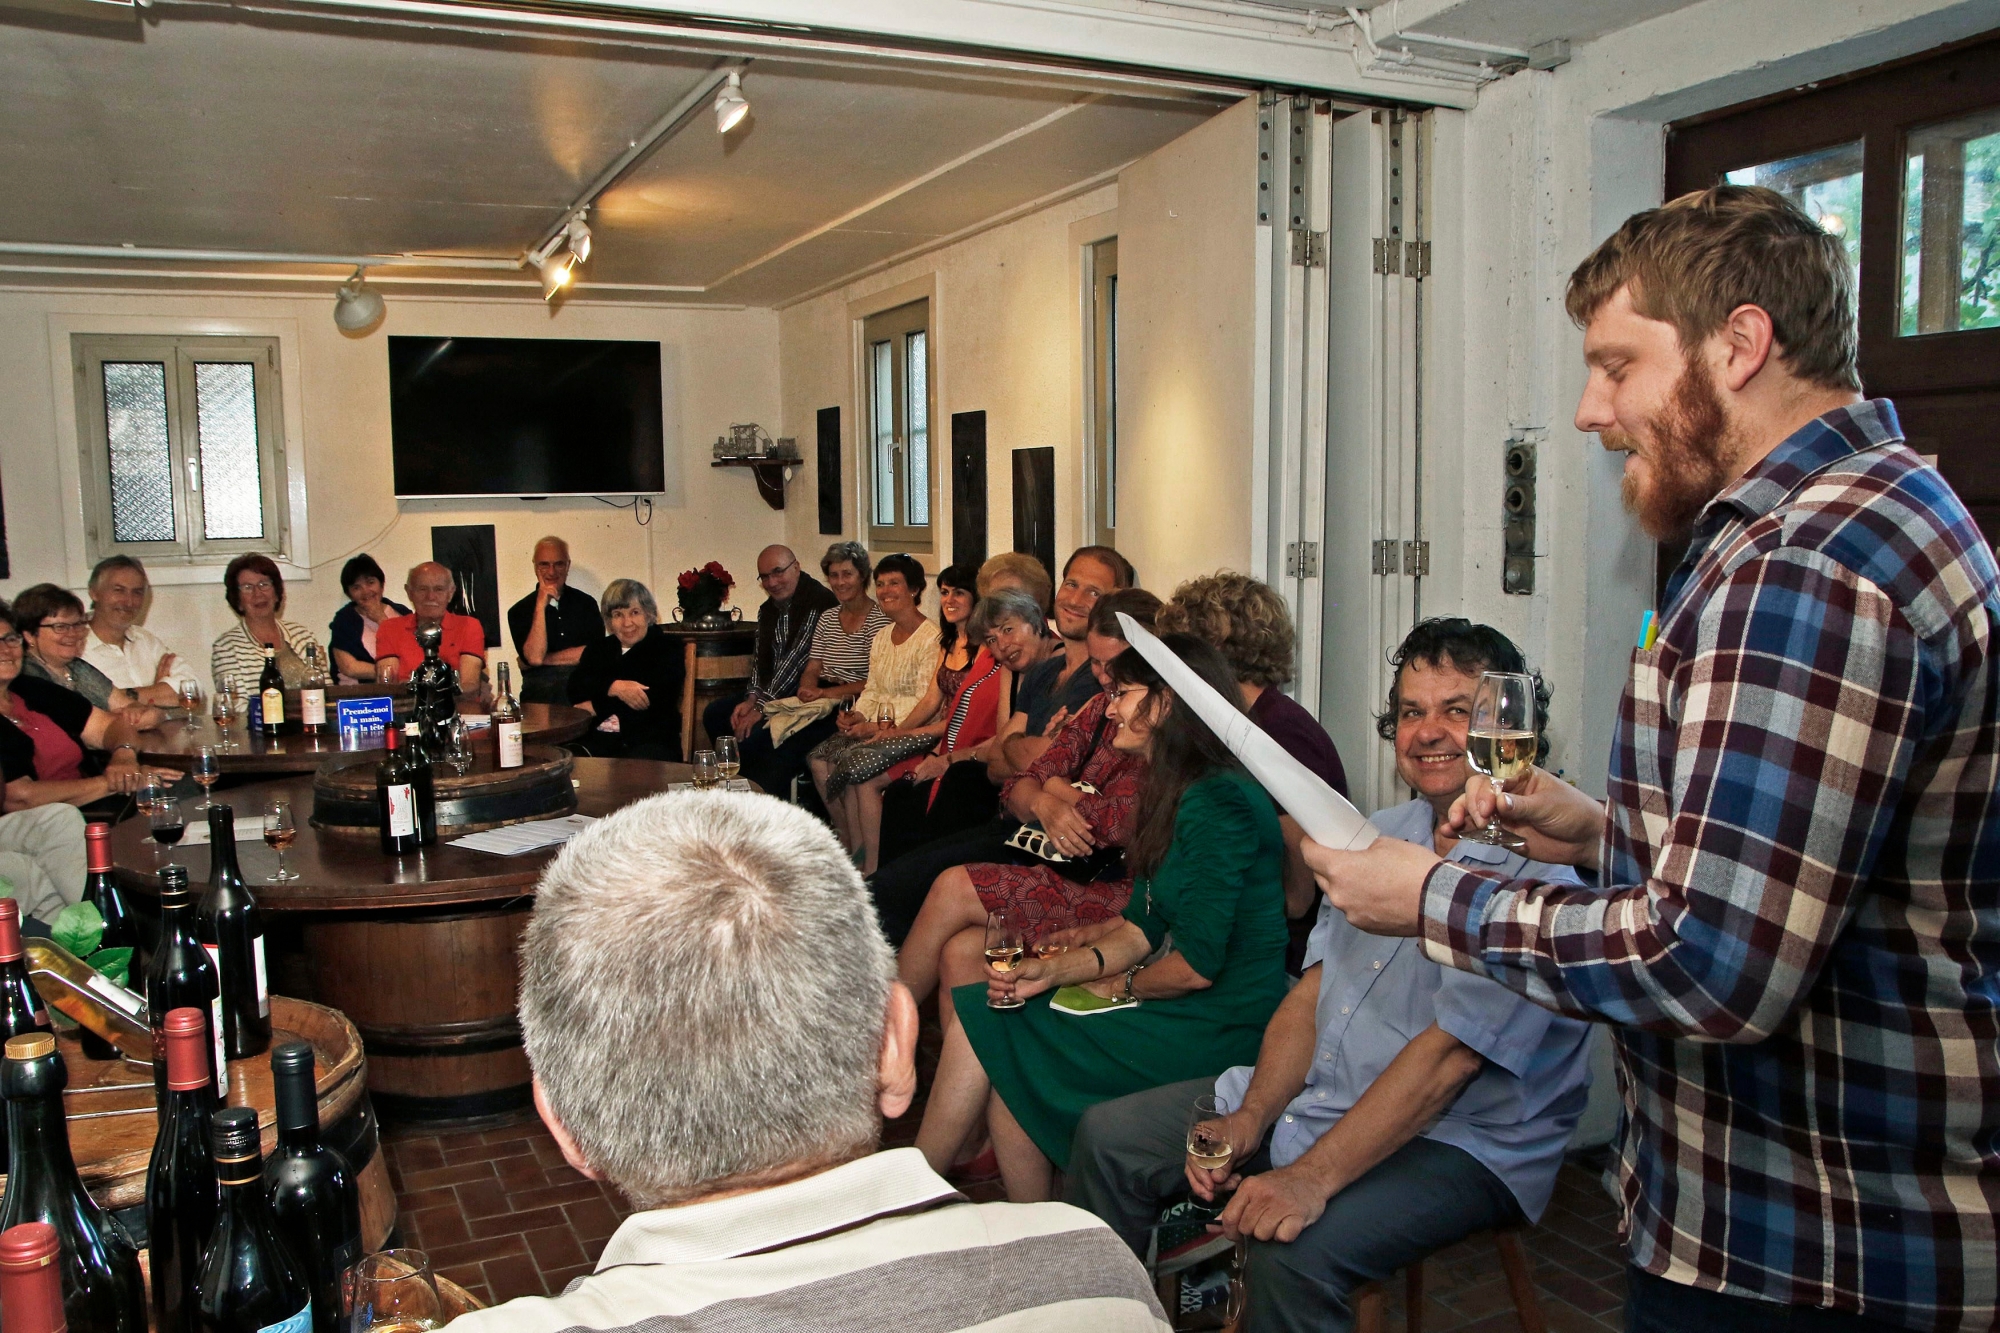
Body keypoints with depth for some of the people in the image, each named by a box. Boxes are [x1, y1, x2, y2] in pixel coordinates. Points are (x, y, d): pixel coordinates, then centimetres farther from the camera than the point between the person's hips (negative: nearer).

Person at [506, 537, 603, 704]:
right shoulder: (519, 611, 10)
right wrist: (541, 606, -7)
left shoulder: (586, 603, 14)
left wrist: (545, 659, -1)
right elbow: (534, 657, -6)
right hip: (540, 693, -1)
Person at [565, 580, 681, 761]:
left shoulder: (666, 651, 11)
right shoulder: (598, 649, 24)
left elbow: (655, 697, -7)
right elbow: (575, 688, 6)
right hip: (597, 738, 3)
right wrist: (614, 687, -14)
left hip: (648, 741, -3)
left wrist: (596, 705, -4)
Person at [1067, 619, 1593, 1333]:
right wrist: (1249, 1118, -7)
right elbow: (1313, 990, 6)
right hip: (1311, 1097, 8)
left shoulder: (1541, 877, -19)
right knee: (1107, 1137, 2)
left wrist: (1313, 1178, -29)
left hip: (1458, 1144, -7)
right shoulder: (1379, 834, 7)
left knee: (1293, 1254, -34)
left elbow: (1448, 1055, -25)